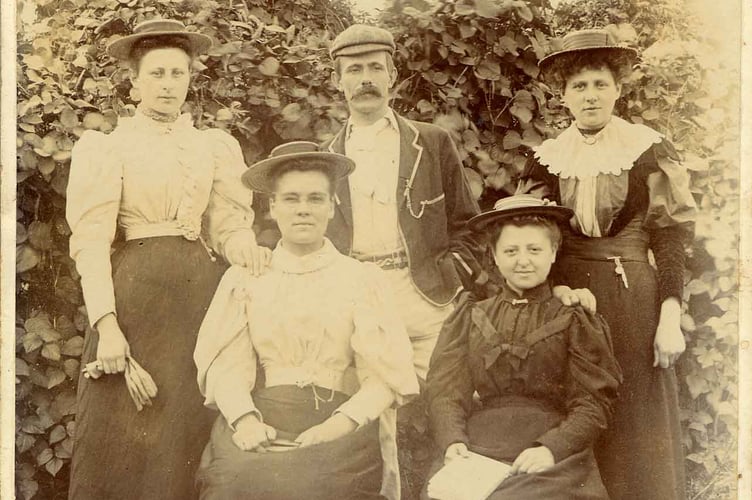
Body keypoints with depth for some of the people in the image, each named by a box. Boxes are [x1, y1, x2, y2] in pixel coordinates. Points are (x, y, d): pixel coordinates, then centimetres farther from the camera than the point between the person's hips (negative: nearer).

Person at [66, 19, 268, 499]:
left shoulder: (218, 146, 14)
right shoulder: (106, 147, 6)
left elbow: (230, 224, 7)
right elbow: (90, 240, -2)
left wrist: (244, 245, -17)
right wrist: (106, 325, -13)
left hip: (203, 293, 2)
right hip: (135, 293, -2)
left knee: (189, 438, 1)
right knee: (121, 442, -3)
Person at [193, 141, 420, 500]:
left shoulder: (361, 278, 11)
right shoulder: (245, 279, 15)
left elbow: (383, 378, 3)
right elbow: (225, 365, 5)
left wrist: (340, 425, -15)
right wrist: (244, 419, -16)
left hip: (340, 422, -1)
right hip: (261, 422, 1)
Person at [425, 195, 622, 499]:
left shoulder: (575, 320, 9)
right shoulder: (470, 317, 15)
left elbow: (594, 402, 2)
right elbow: (446, 388, 7)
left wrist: (552, 448, -15)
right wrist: (453, 442, -11)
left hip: (553, 460, -2)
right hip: (476, 453, 2)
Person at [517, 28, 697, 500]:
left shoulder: (650, 151, -2)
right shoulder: (547, 159, 6)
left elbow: (670, 240, -4)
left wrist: (670, 318, -10)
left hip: (634, 298, -2)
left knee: (635, 424, 2)